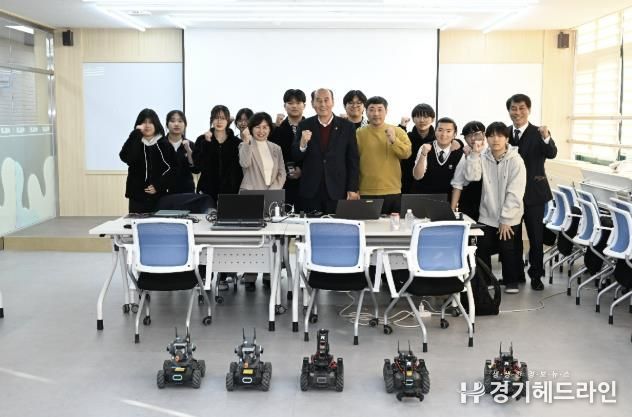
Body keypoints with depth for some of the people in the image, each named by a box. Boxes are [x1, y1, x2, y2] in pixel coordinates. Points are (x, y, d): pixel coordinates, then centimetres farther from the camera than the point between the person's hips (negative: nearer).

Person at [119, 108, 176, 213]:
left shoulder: (165, 144, 7)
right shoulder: (134, 143, 8)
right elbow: (126, 157, -15)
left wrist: (158, 186, -11)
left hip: (159, 196, 0)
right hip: (137, 195, 0)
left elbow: (171, 169, 1)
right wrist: (136, 134, -15)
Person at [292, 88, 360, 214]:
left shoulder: (347, 127, 3)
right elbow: (296, 157, 5)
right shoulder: (304, 126, 5)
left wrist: (352, 189, -1)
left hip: (337, 191, -1)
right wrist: (302, 143, -16)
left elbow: (353, 160, 3)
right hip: (311, 191, 1)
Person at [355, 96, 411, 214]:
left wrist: (394, 140, -23)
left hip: (392, 192, 1)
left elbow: (406, 153, -5)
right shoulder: (358, 134, 3)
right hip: (366, 193, -1)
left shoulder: (398, 132, 6)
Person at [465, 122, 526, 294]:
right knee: (482, 249, 7)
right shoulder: (483, 158, 0)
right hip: (487, 215, 3)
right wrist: (475, 153, -19)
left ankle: (511, 281, 22)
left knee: (507, 250, 4)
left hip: (509, 218, -3)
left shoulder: (515, 161, -11)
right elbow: (471, 176, -15)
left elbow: (515, 193, -14)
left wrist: (505, 219, -15)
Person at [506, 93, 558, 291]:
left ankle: (536, 275, 17)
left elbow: (551, 154, -25)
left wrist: (546, 138, -45)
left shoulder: (538, 133, -9)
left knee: (535, 236, 6)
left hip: (533, 192, -3)